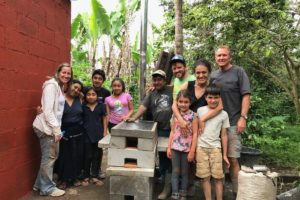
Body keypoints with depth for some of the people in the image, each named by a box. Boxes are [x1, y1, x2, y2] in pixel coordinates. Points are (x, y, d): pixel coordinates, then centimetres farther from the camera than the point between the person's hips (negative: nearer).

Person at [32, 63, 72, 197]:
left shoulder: (60, 87, 14)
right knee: (49, 157, 2)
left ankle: (40, 184, 31)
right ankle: (47, 188, 18)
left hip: (52, 126, 9)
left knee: (53, 155, 17)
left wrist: (57, 128, 11)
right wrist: (57, 129, -20)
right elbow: (48, 110, -21)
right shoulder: (52, 85, -15)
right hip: (47, 127, -9)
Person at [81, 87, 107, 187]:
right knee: (87, 156, 5)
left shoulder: (101, 106, 3)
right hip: (87, 134, -1)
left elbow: (104, 119, 7)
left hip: (98, 134, 1)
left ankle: (95, 176, 20)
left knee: (97, 156, 8)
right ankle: (85, 177, 20)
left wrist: (105, 132, 1)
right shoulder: (83, 106, 2)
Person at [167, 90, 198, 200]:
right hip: (175, 147, 3)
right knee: (175, 171, 6)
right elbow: (172, 132, 8)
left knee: (184, 172, 11)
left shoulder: (193, 115, -7)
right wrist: (169, 147, 4)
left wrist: (192, 151, -11)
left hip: (187, 148, -2)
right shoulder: (175, 115, 4)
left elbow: (195, 134, -8)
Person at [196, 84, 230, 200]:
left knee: (218, 177, 2)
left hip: (215, 148, 0)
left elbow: (224, 135, 6)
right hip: (201, 148, 0)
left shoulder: (223, 114, 2)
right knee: (205, 177, 5)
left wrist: (225, 155, 7)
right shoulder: (200, 111, 2)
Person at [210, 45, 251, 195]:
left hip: (233, 122, -4)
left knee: (232, 159, -3)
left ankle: (237, 192, 13)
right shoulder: (213, 75, 12)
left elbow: (246, 95, -6)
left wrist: (243, 117, -15)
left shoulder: (238, 72, -1)